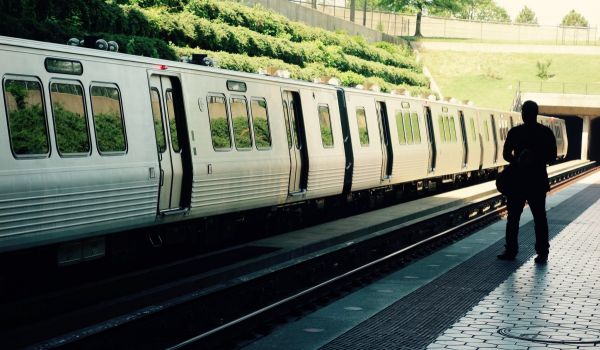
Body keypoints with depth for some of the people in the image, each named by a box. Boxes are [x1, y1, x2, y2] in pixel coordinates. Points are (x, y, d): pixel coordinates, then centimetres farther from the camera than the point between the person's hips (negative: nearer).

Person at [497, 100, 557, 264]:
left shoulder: (545, 133, -1)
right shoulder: (515, 132, 8)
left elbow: (552, 156, -3)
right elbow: (506, 153, 8)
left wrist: (535, 160, -20)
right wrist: (517, 161, -13)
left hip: (537, 181, -3)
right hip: (517, 179, 3)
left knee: (539, 217, 0)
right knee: (513, 216, 5)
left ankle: (542, 252, 6)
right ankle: (510, 250, 12)